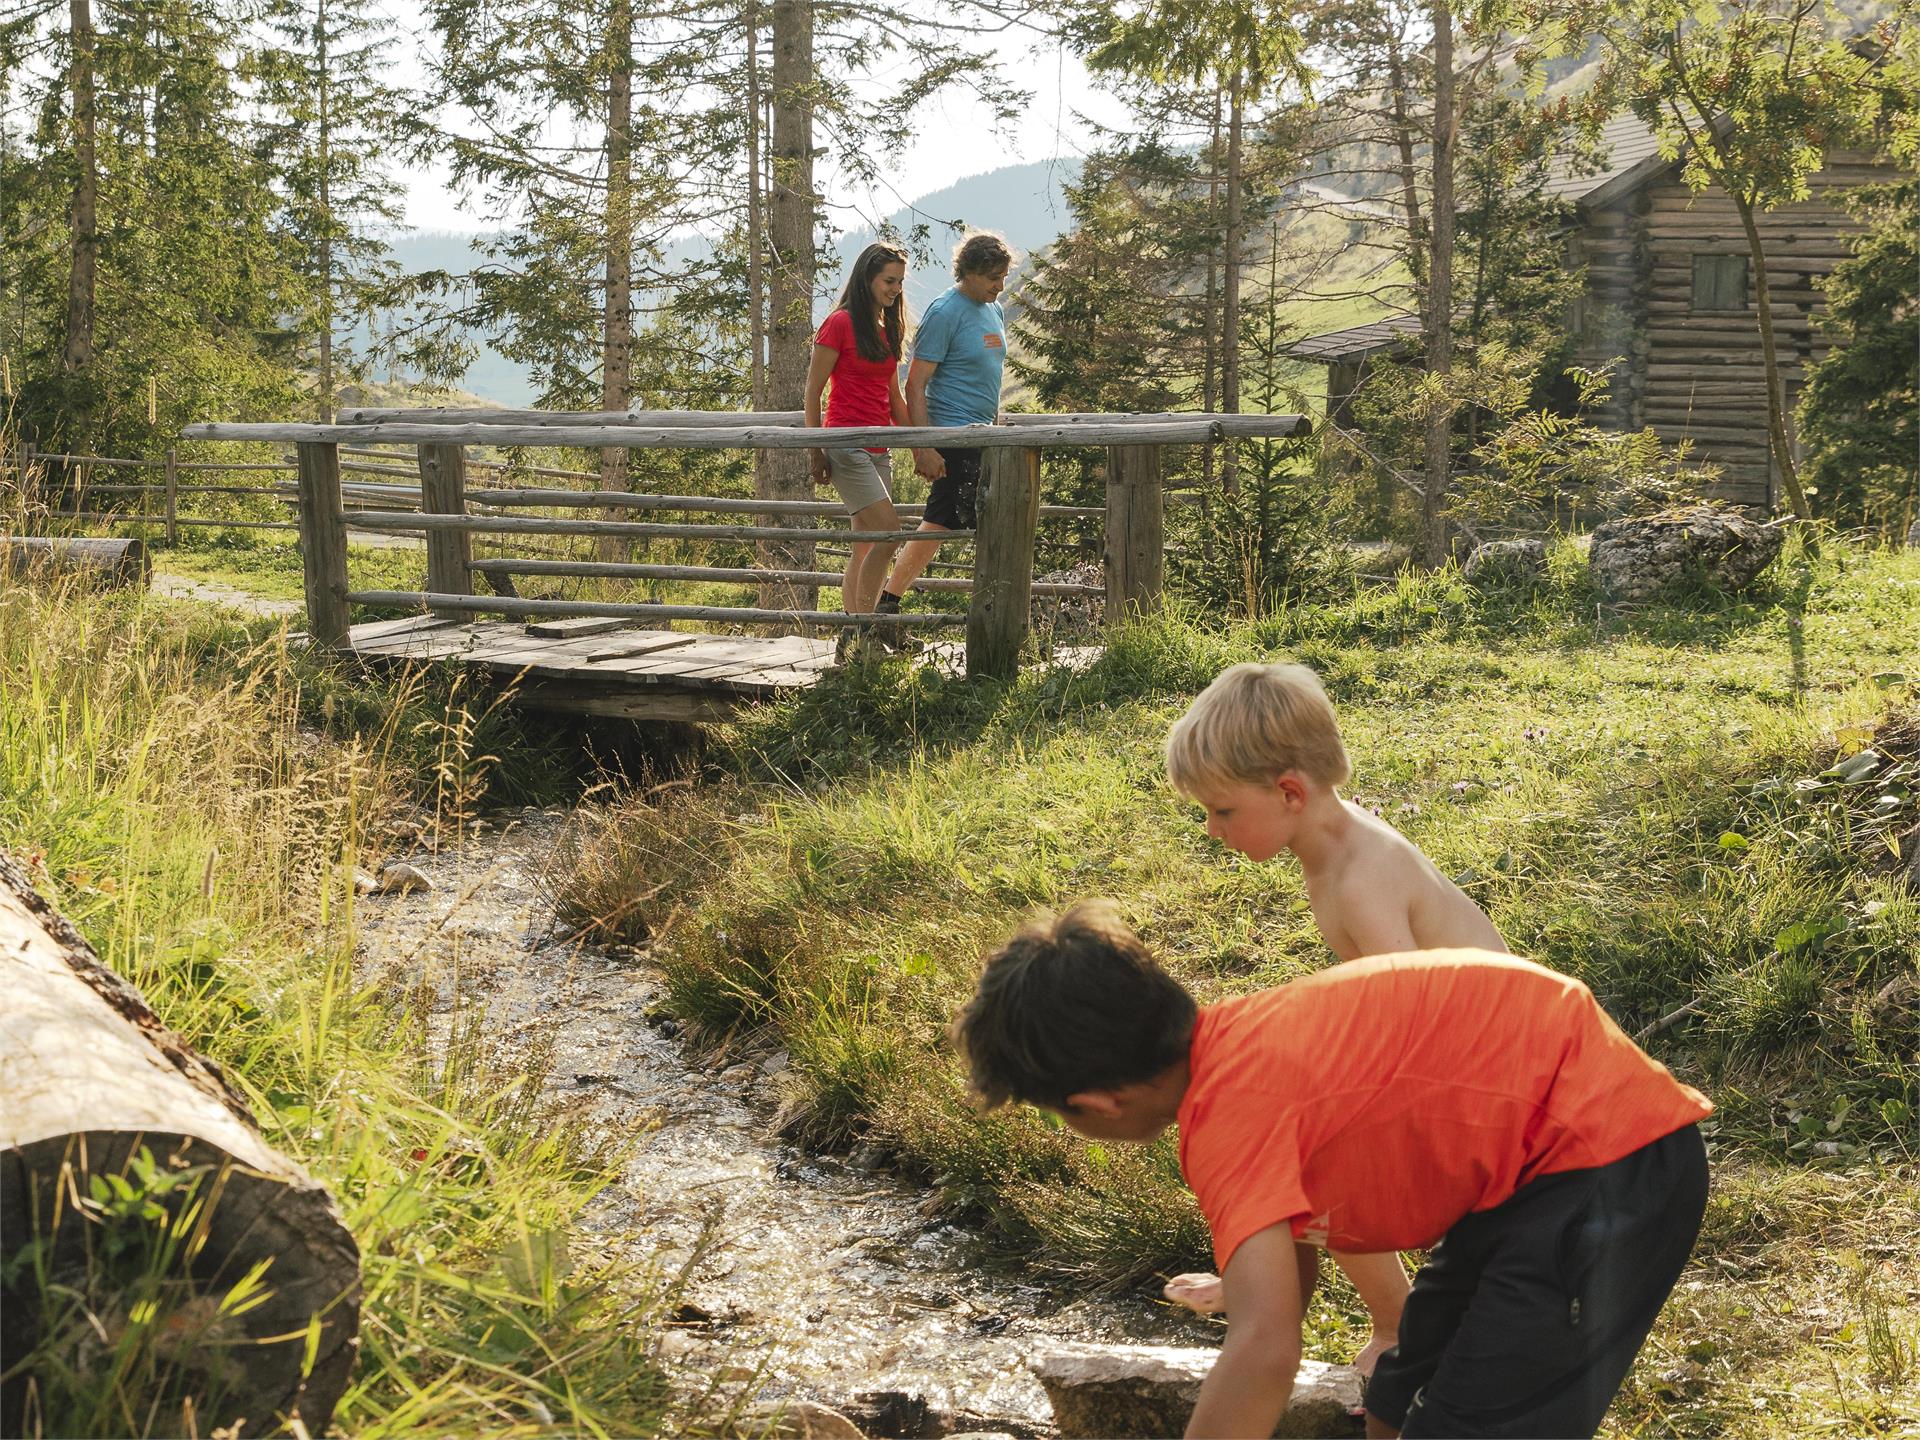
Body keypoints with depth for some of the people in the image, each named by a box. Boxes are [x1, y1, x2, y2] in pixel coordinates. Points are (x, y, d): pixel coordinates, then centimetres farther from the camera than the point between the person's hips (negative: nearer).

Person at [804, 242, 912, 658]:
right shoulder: (840, 324, -6)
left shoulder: (886, 331, 17)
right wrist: (814, 450, -7)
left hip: (878, 449, 8)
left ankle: (851, 638, 8)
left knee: (865, 547, 6)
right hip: (846, 445, -8)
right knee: (887, 531, -17)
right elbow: (813, 391, -6)